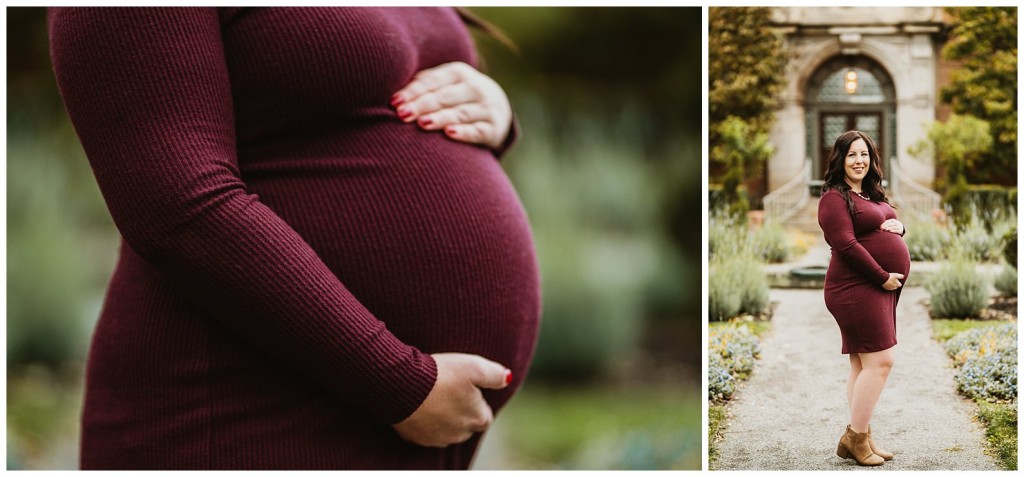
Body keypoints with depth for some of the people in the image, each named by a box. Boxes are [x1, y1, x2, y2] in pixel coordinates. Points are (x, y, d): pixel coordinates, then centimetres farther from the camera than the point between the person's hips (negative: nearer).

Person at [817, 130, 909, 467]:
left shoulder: (871, 195, 18)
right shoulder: (834, 198, -11)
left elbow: (889, 229, 26)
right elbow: (846, 246, -19)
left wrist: (899, 226, 2)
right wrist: (883, 277, -17)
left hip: (880, 289, 9)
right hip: (857, 288, -9)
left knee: (863, 366, 10)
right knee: (879, 361, -13)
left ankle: (860, 438, 13)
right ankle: (855, 439, -6)